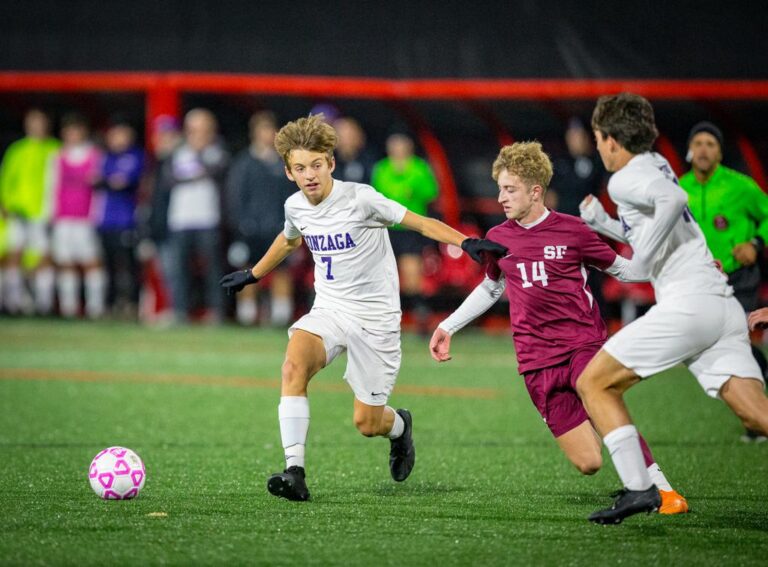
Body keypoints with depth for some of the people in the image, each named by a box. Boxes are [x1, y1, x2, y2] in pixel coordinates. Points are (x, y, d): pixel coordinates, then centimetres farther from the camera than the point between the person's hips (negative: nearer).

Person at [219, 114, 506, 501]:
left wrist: (465, 242, -27)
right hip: (328, 310, 4)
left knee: (367, 424, -2)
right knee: (294, 364, -29)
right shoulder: (295, 207, 0)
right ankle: (294, 472, -31)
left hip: (375, 315, -4)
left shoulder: (360, 199, -17)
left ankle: (399, 426, 38)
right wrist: (253, 274, 37)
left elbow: (419, 222, -12)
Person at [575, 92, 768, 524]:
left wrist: (644, 255, -14)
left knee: (594, 384, 4)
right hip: (724, 306, 8)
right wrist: (602, 223, 36)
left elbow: (674, 199, -23)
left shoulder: (626, 178, -1)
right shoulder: (657, 165, 25)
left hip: (687, 303, -8)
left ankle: (640, 488, -7)